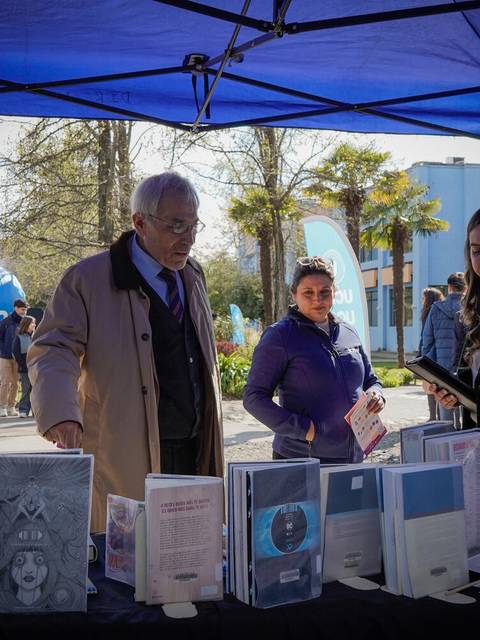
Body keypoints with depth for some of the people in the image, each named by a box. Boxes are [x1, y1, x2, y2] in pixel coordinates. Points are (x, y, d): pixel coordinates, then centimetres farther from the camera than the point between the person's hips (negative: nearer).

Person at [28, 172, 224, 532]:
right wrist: (60, 414, -29)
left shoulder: (194, 277, 15)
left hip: (196, 452, 6)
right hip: (127, 460, -5)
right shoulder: (88, 279, -6)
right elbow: (53, 351, -10)